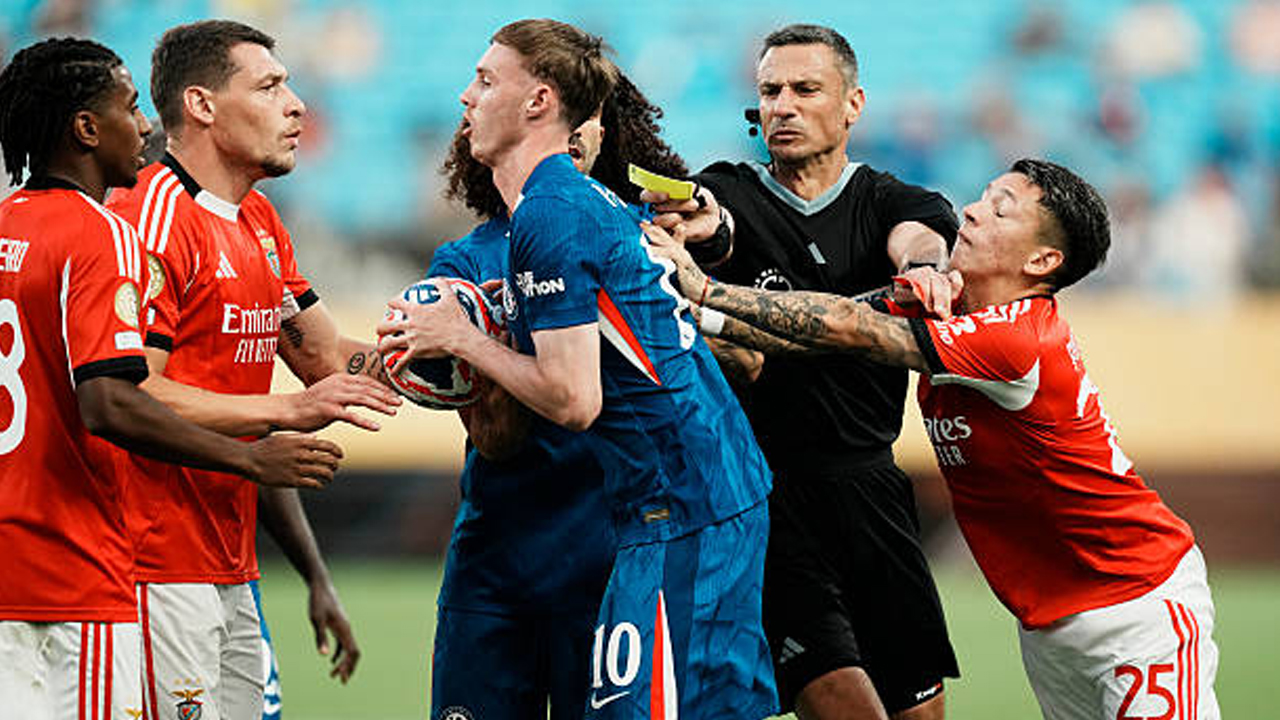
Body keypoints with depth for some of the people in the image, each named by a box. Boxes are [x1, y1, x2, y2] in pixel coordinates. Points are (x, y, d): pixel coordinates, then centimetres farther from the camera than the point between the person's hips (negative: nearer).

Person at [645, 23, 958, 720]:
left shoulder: (890, 202, 11)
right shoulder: (730, 193, 6)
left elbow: (917, 241, -13)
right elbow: (719, 228, -19)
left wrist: (923, 268, -38)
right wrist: (708, 231, -44)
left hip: (870, 487, 3)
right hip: (765, 495, -3)